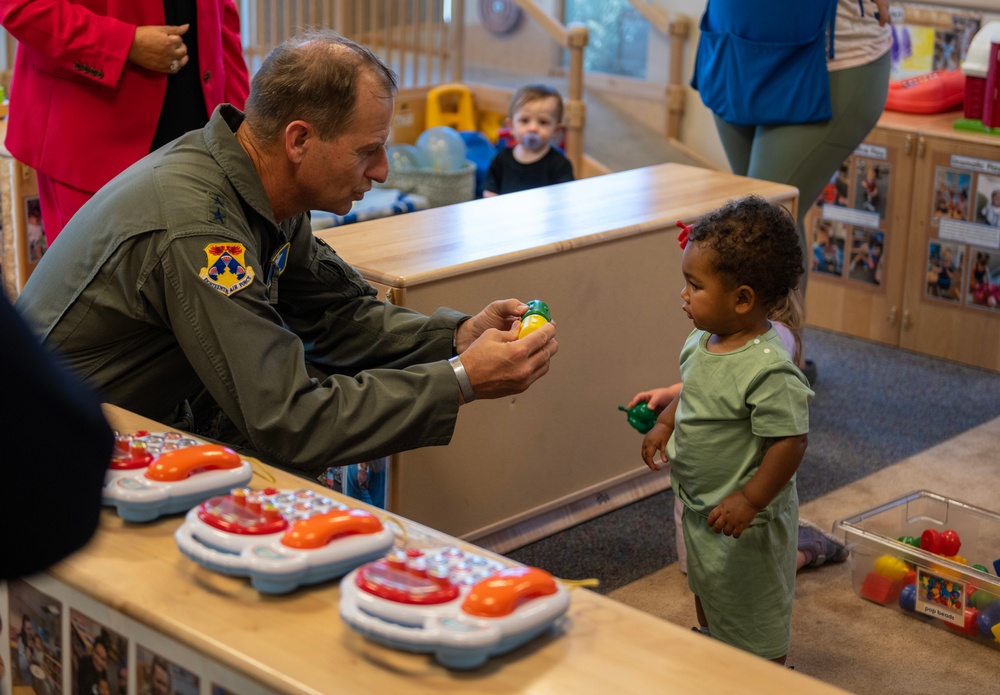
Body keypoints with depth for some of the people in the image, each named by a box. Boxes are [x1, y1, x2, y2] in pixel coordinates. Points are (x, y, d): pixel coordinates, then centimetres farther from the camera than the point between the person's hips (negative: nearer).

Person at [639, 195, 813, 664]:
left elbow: (791, 441, -29)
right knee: (705, 591, 30)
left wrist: (750, 500, -27)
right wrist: (663, 423, 4)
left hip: (745, 519, -9)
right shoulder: (703, 342, -5)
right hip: (697, 503, 9)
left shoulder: (768, 369, -32)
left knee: (753, 613, 11)